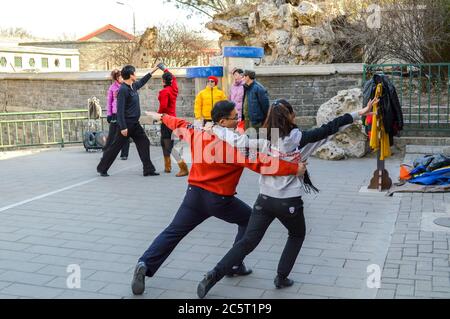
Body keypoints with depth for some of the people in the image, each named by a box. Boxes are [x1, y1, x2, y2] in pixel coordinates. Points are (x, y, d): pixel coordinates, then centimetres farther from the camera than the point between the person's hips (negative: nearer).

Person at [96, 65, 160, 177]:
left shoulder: (133, 86, 8)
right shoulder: (123, 89, -18)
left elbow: (141, 82, 33)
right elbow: (120, 110, -21)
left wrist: (152, 71, 37)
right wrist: (123, 127, -24)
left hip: (135, 123, 9)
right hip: (126, 123, -9)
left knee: (144, 143, 5)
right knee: (116, 147, 0)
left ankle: (148, 169, 9)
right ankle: (102, 169, 13)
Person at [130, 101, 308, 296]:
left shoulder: (197, 133, -1)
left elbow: (179, 125, 19)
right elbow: (261, 162, -21)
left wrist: (161, 117, 39)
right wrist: (294, 168, -16)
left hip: (195, 194, 4)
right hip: (220, 200, -4)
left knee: (173, 232, 13)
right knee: (249, 220, 20)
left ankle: (145, 265, -2)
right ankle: (234, 265, 23)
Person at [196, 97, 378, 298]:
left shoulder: (265, 140, -4)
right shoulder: (300, 139, -11)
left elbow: (238, 141, -9)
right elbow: (329, 129, -11)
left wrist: (214, 129, 4)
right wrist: (359, 114, -7)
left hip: (265, 199, 3)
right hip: (289, 202, -2)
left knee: (247, 242, 8)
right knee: (297, 235, 27)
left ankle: (213, 276, -3)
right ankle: (281, 277, 23)